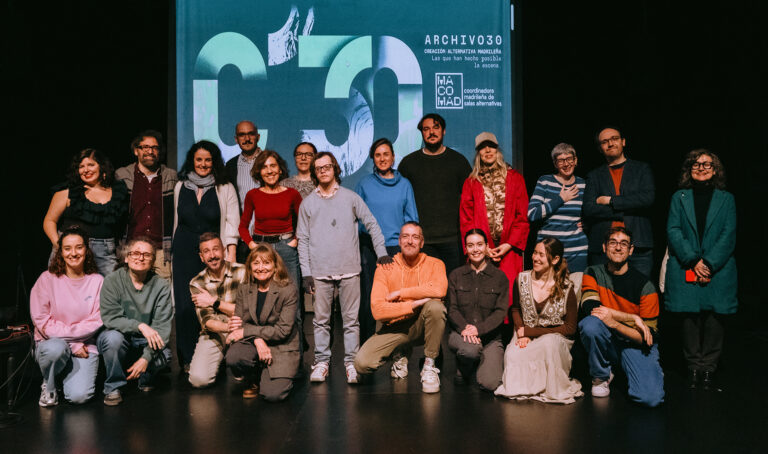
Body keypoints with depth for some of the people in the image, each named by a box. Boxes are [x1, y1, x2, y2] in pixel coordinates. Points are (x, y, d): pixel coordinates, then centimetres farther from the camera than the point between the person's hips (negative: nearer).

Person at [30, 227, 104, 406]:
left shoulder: (97, 281, 3)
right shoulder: (47, 279, -1)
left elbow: (97, 322, -2)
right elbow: (42, 322, -5)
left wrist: (66, 332, -16)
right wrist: (74, 345, -12)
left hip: (85, 346, 0)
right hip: (51, 343, 0)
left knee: (79, 396, -23)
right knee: (55, 348, -38)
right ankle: (48, 386, -5)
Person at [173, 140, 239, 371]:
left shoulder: (225, 189, 4)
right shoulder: (180, 187, 12)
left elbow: (231, 223, 0)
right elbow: (177, 222, 19)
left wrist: (230, 255, -9)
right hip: (185, 254, 2)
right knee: (185, 306, -3)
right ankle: (188, 359, 6)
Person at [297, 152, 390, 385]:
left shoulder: (351, 198, 7)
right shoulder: (308, 203, 9)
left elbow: (371, 224, 11)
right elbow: (303, 239, 8)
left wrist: (381, 252, 1)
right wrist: (306, 272, 1)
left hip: (349, 269, -1)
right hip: (320, 271, 1)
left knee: (351, 319, 1)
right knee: (321, 319, 4)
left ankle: (351, 362, 9)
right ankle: (322, 361, 14)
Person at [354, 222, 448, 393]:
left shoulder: (434, 264, -5)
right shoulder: (385, 267, -5)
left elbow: (439, 289, -29)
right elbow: (377, 310, -16)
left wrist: (400, 293, -22)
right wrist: (413, 305, -24)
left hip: (422, 326, -1)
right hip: (395, 328, 1)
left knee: (435, 306, -33)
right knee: (362, 363, -19)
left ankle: (429, 366, -13)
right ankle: (399, 355, 16)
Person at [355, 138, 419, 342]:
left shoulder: (404, 184, 8)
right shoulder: (364, 184, 6)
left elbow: (412, 219, 9)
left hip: (397, 248, 0)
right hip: (369, 247, 0)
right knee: (368, 298, 1)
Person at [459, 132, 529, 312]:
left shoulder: (514, 178, 12)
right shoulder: (471, 182, 13)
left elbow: (522, 217, 7)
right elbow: (466, 219, 8)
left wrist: (509, 244, -5)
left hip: (509, 249, 0)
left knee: (509, 294, -7)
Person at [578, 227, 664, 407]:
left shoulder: (645, 285, -9)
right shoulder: (593, 273, -1)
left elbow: (648, 336, -11)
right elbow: (590, 307, -19)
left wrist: (614, 323, -27)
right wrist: (633, 318, -21)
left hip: (635, 345, -1)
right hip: (607, 343, 2)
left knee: (650, 398, -25)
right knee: (590, 323, -32)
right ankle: (601, 377, -5)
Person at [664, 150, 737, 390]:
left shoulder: (726, 199, 10)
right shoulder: (679, 197, 10)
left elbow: (729, 235, 1)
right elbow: (673, 231, 1)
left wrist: (709, 263, -11)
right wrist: (693, 261, -11)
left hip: (718, 270, 0)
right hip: (685, 269, 0)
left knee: (713, 317, -1)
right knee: (689, 316, 1)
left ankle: (709, 367, 10)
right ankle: (693, 366, 12)